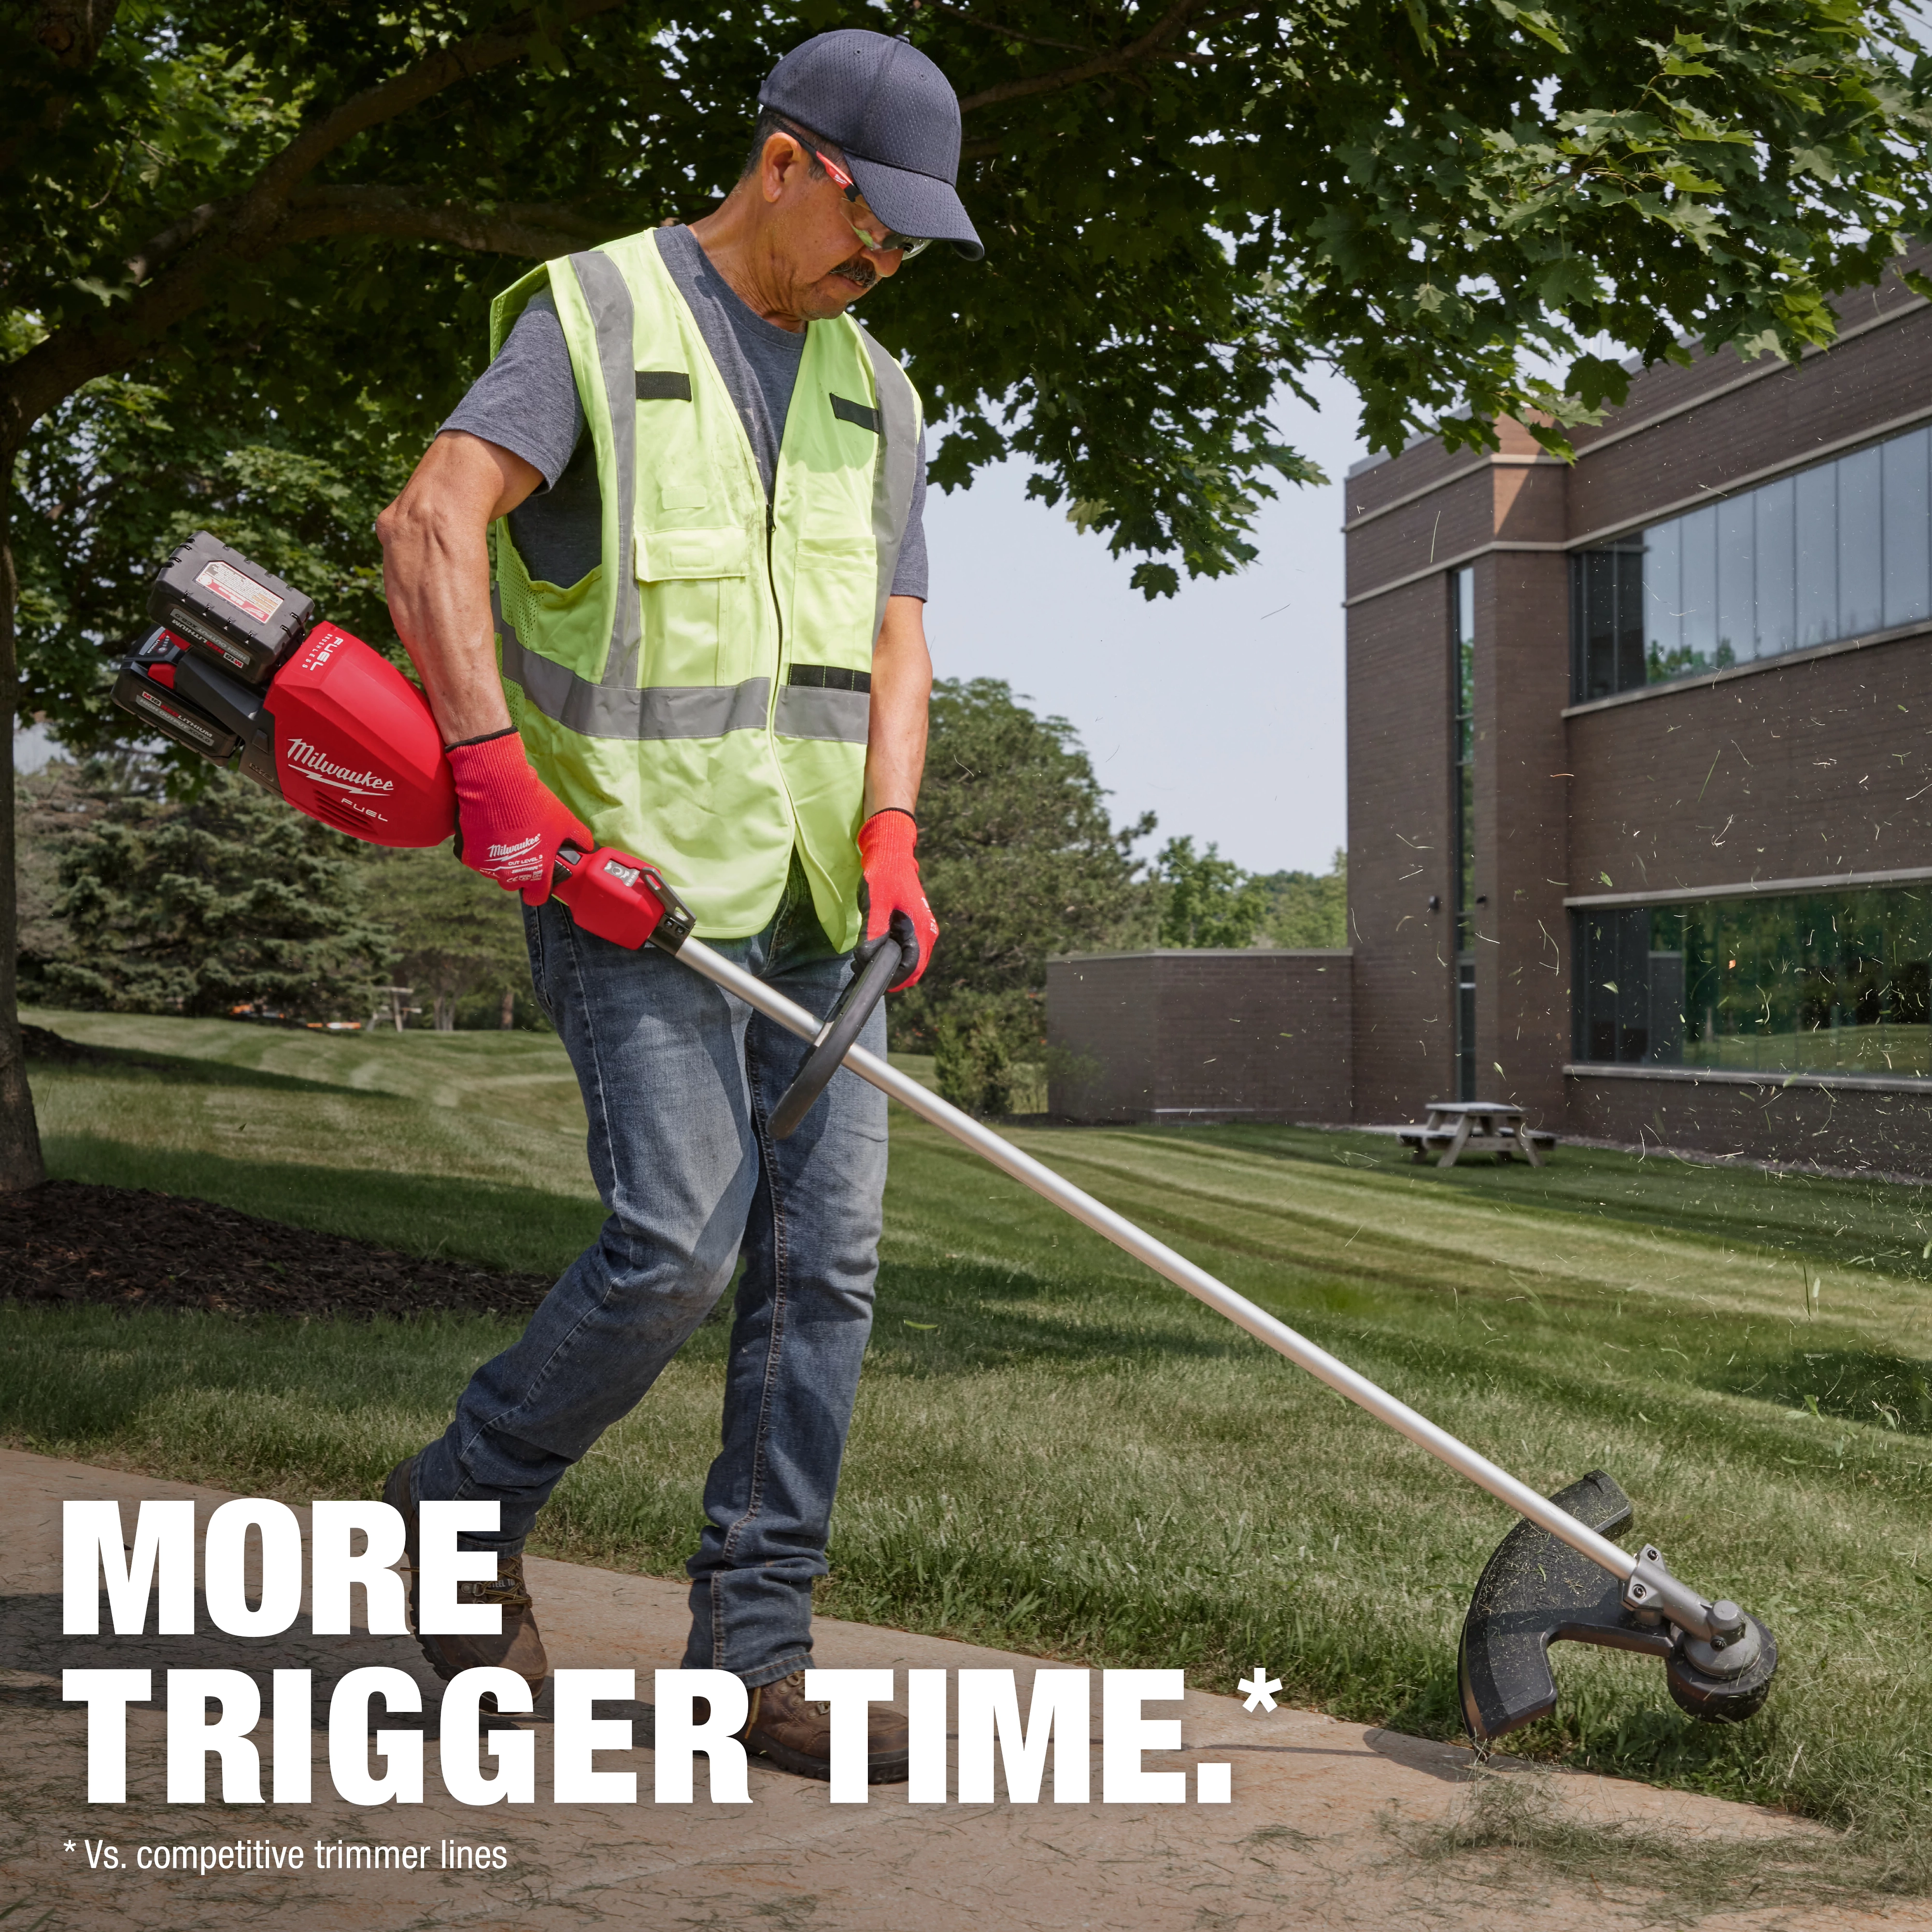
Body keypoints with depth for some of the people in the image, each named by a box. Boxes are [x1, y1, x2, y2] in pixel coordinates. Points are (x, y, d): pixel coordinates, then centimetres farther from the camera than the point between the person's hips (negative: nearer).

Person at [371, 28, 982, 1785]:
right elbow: (433, 522, -15)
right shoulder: (596, 317, -2)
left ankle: (754, 1657, 9)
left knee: (824, 1261, 1)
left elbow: (895, 637, 11)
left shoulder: (874, 393, 17)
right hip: (629, 868, -6)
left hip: (810, 897, 7)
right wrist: (492, 764, -25)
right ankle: (464, 1504, 13)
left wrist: (889, 837, -5)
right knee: (678, 1242, -14)